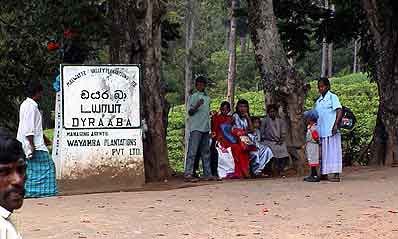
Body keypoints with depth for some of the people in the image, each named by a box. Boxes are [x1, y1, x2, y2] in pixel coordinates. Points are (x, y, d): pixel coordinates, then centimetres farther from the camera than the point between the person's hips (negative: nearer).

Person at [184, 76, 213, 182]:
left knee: (206, 152, 8)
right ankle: (188, 174, -14)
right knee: (192, 151, -11)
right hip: (196, 128, -7)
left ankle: (207, 173, 11)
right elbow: (190, 112, -8)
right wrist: (196, 106, -26)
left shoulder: (207, 98, 19)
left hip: (206, 128, 7)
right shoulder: (193, 96, -2)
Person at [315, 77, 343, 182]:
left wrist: (336, 125, -19)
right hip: (321, 130, 7)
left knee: (333, 151, -8)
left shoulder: (332, 97, -2)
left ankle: (336, 174, -9)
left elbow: (339, 111, -10)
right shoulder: (318, 101, 18)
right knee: (323, 152, 9)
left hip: (331, 130, -7)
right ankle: (324, 173, 14)